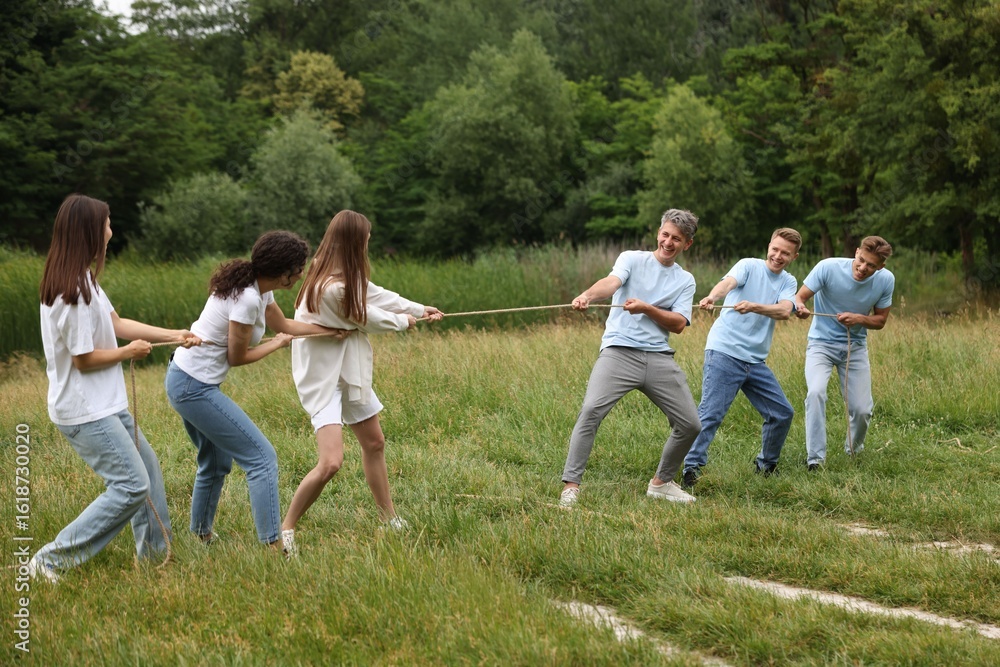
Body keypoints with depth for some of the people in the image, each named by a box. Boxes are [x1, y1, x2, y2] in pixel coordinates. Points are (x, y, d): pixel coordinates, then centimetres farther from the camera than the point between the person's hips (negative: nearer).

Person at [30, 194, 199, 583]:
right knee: (132, 485, -11)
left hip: (104, 406, 11)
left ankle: (153, 552, 31)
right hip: (86, 412, -11)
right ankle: (51, 561, -5)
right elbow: (84, 359, -21)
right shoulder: (73, 291, -25)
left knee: (146, 466, 19)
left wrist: (173, 335, 9)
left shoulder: (83, 280, 6)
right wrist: (129, 352, -5)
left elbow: (116, 323, 12)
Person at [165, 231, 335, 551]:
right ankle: (274, 545, -8)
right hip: (195, 388, -10)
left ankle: (200, 534, 38)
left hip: (183, 380, 10)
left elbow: (285, 325, 20)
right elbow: (237, 356, -14)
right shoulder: (248, 300, -24)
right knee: (261, 456, -7)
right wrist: (277, 344, 1)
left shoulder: (259, 288, 4)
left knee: (216, 462, 25)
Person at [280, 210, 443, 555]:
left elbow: (375, 294, 14)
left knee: (374, 443, 20)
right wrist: (403, 321, 6)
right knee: (331, 462, -18)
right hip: (323, 377, -10)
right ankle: (286, 527, -1)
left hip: (349, 371, 10)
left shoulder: (348, 277, -1)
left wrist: (420, 310, 24)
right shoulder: (331, 288, -29)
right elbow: (367, 317, -14)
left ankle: (389, 518, 35)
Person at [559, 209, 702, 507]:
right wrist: (587, 295, -37)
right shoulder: (632, 258, 7)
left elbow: (678, 324, 2)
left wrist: (646, 308, -14)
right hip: (619, 351, -4)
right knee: (592, 410, -24)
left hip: (659, 357, 4)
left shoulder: (685, 280, 15)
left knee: (690, 425, 3)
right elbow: (612, 282, -15)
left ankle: (661, 483, 25)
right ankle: (571, 486, -19)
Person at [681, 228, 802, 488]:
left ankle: (767, 465, 29)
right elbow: (728, 282, -22)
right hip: (724, 352, -6)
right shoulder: (750, 266, 0)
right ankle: (692, 469, -11)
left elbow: (784, 311, -9)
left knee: (782, 413, 10)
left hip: (756, 361, 6)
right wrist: (712, 297, -45)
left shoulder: (788, 282, 12)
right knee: (711, 414, -14)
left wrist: (753, 306, -29)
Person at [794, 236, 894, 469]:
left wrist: (859, 319, -22)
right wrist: (799, 306, -42)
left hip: (855, 346, 3)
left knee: (862, 409, -1)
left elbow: (880, 320, 0)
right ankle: (815, 458, -21)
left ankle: (854, 449, 32)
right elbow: (799, 297, -17)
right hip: (821, 343, -3)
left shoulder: (886, 280, -12)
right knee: (816, 392, -28)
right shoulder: (828, 267, -21)